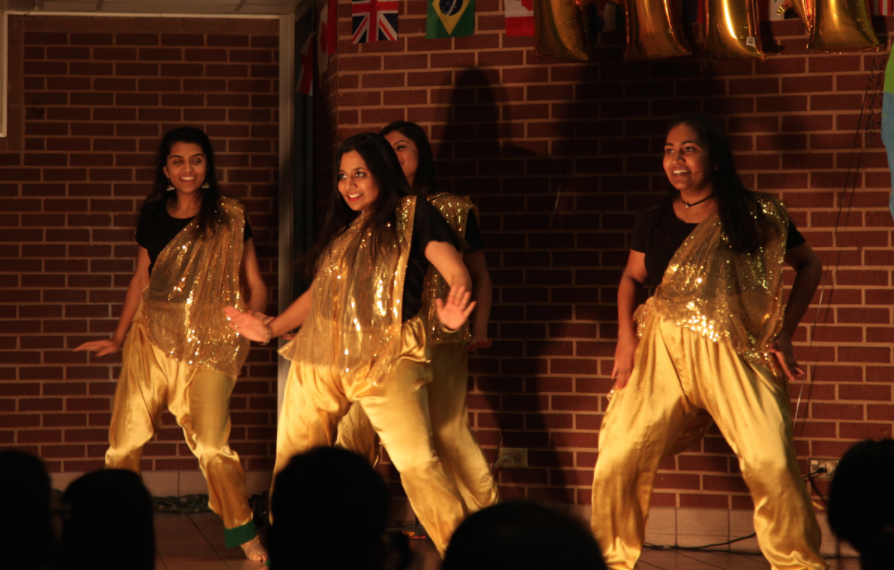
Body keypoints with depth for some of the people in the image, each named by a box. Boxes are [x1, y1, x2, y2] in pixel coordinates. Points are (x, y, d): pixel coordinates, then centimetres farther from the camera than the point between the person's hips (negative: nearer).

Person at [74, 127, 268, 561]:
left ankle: (242, 532, 6)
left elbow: (254, 284, 5)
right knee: (125, 437, -1)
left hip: (206, 344, -3)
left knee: (211, 443, -10)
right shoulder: (153, 216, 8)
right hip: (151, 337, 3)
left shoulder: (230, 218, 1)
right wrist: (118, 337, 19)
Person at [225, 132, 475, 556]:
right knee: (292, 458, 9)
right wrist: (270, 329, 27)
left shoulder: (411, 214, 2)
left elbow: (455, 270, -11)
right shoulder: (341, 227, 19)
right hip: (321, 355, 6)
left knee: (416, 461, -16)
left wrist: (454, 309, -32)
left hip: (387, 355, -6)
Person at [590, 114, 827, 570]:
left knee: (772, 463, -15)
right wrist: (626, 336, 5)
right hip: (663, 348, 2)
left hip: (734, 351, -2)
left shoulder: (756, 216, -3)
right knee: (617, 459, -6)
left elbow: (808, 266, 8)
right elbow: (631, 277, 20)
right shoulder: (653, 221, 4)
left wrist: (784, 333, 0)